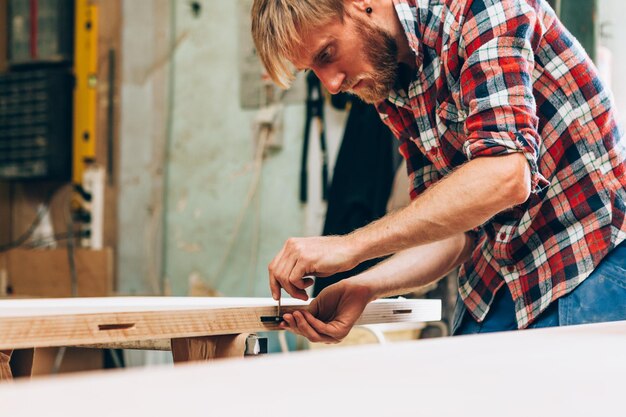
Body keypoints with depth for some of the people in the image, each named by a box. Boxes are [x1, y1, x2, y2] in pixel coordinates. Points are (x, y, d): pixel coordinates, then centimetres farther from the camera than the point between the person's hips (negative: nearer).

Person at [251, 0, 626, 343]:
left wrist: (351, 246, -24)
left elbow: (505, 176, -28)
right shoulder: (392, 95, 8)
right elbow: (454, 230, 9)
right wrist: (363, 287, -10)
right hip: (500, 286, 7)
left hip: (595, 266, -7)